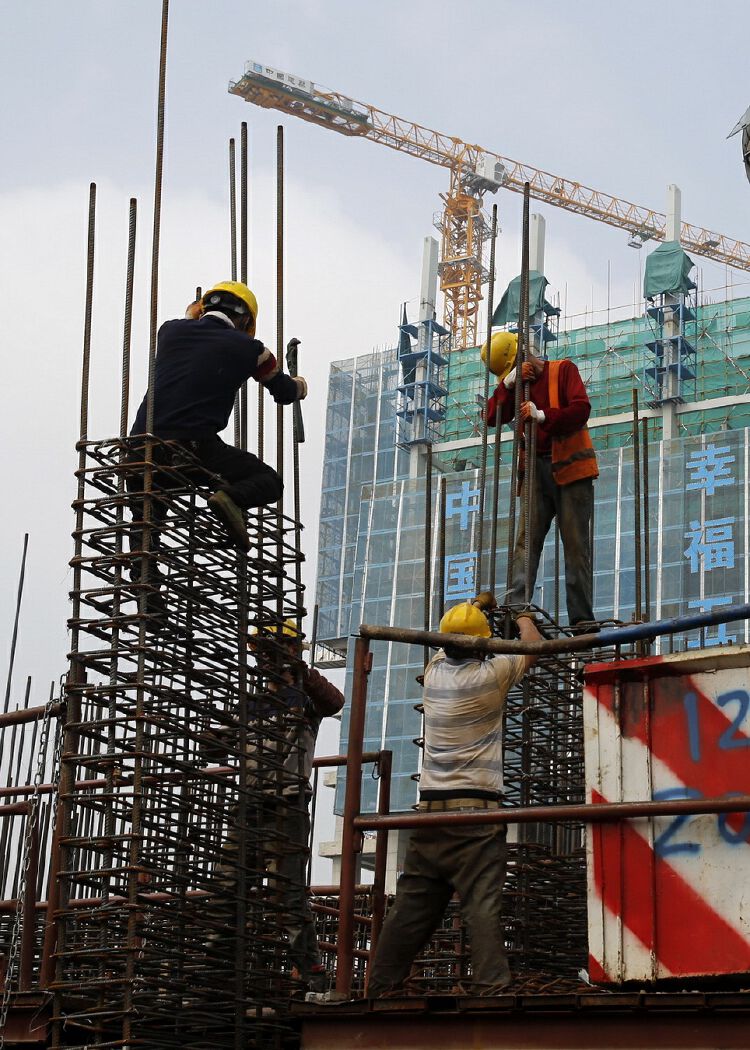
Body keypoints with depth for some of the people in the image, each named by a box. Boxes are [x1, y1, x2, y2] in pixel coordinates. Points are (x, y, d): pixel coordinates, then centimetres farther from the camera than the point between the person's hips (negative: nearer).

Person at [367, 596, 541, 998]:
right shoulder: (490, 675, -3)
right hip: (477, 808, -5)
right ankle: (490, 985, -17)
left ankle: (382, 986, 7)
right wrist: (522, 615, 36)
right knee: (483, 902, -10)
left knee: (412, 903, 7)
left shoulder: (434, 671, 10)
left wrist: (477, 605, 47)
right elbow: (533, 647, 16)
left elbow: (450, 643, 35)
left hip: (430, 807, 5)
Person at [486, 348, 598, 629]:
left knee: (576, 543, -4)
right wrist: (508, 383, -11)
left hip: (571, 467, -4)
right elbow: (493, 417, 1)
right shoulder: (515, 385, 15)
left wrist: (543, 416, -20)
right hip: (537, 470, 4)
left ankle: (582, 618, -4)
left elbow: (581, 409, -11)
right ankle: (516, 607, -21)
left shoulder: (563, 370, 1)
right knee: (527, 538, -10)